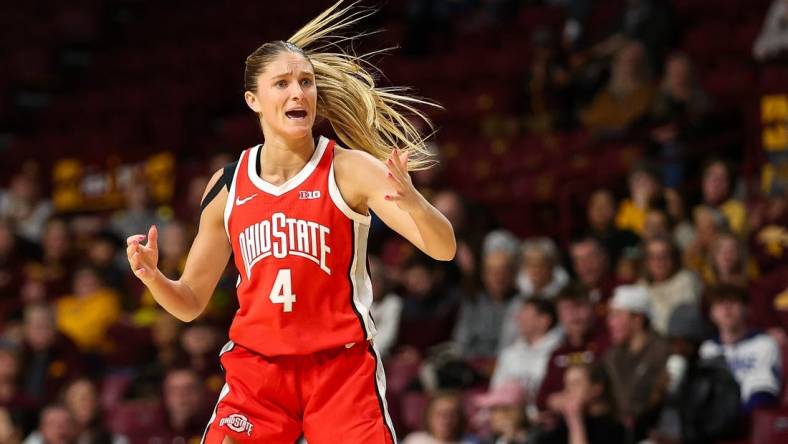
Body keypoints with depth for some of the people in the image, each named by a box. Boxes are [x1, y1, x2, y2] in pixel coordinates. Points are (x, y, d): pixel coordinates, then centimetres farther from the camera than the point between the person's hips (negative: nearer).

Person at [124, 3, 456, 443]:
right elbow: (190, 303, 13)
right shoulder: (228, 184, 5)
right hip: (256, 368, 3)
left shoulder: (349, 169, -6)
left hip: (341, 368, -2)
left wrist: (411, 201, -35)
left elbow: (444, 249, -14)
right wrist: (153, 277, -9)